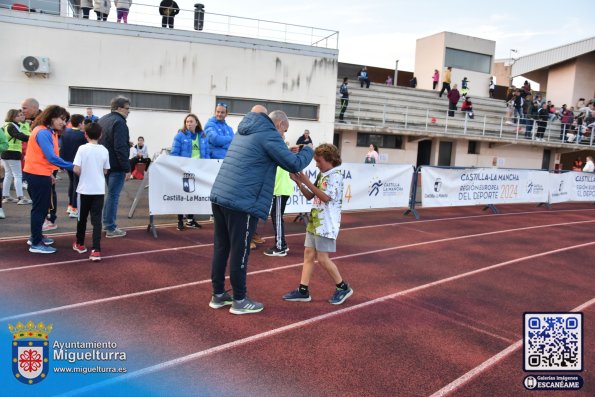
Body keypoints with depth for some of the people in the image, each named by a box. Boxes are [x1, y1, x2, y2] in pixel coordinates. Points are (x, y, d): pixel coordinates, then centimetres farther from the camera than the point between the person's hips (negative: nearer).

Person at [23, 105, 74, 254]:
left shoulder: (48, 132, 13)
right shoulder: (43, 132, -18)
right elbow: (51, 157, -26)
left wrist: (49, 173, 11)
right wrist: (72, 166, -24)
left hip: (40, 174, 10)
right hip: (38, 175, -10)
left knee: (43, 207, 19)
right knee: (39, 208, -2)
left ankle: (36, 236, 32)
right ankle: (36, 244, 6)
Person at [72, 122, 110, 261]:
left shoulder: (82, 148, -9)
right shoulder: (104, 150, 1)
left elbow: (76, 169, -13)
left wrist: (83, 175, 7)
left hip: (84, 189, -1)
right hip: (99, 190, 1)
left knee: (82, 218, 15)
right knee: (97, 219, 1)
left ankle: (80, 244, 31)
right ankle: (96, 250, -7)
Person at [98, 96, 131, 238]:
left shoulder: (102, 120, 13)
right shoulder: (119, 122, -18)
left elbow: (100, 142, 20)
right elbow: (120, 148, -24)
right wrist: (127, 168, -21)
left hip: (105, 164, 9)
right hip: (116, 166, -9)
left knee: (111, 193, 21)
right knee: (113, 195, -3)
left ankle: (106, 222, 27)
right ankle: (110, 228, 4)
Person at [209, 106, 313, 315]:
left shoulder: (246, 131, 21)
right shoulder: (269, 134, -6)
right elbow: (295, 165, -7)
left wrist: (287, 151, 25)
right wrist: (307, 150, 13)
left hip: (219, 196, 9)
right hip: (241, 202, -9)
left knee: (221, 247, 14)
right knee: (240, 251, 1)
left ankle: (218, 295, 25)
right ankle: (240, 300, 13)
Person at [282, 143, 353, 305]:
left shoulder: (336, 175, -12)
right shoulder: (321, 175, 13)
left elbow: (326, 197, -21)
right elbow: (310, 196, 15)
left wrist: (307, 182, -22)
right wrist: (298, 182, 2)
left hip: (326, 224, -9)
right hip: (314, 221, 9)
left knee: (322, 258, -5)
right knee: (308, 254, 7)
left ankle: (343, 287, 11)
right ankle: (303, 290, 12)